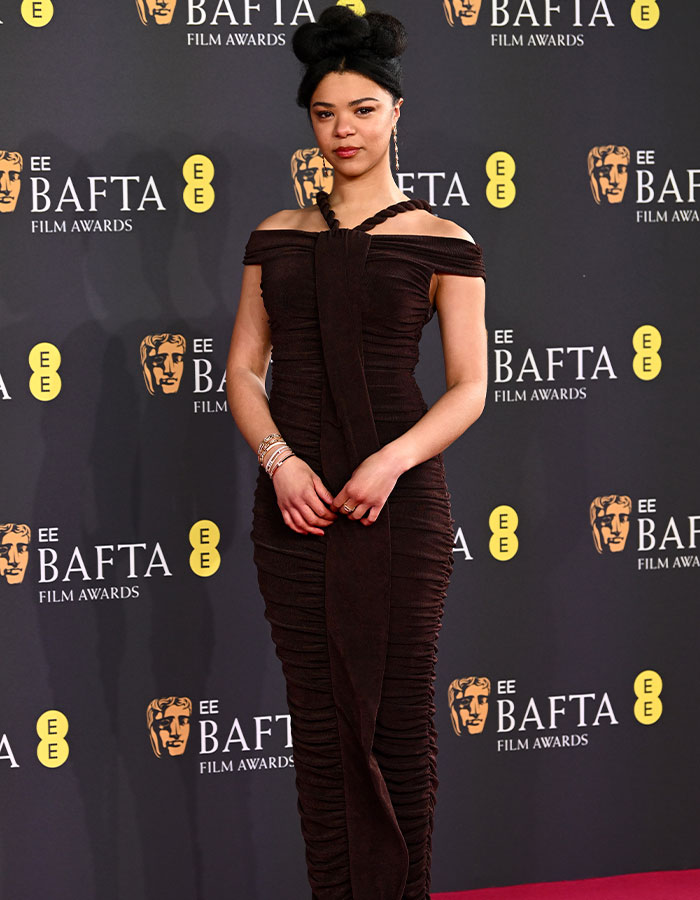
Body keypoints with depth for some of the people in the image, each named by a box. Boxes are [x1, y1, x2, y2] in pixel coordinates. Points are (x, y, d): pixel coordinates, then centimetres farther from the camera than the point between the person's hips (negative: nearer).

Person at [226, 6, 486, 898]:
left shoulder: (442, 244, 1)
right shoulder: (276, 237, 10)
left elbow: (470, 387, -2)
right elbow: (243, 370, 10)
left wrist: (393, 460, -18)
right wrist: (279, 458, -9)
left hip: (399, 503, -3)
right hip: (295, 503, 3)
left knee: (398, 720, 1)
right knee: (320, 722, 5)